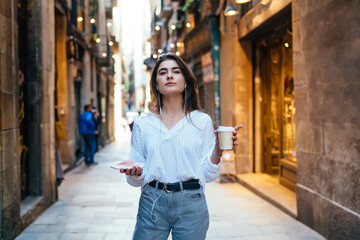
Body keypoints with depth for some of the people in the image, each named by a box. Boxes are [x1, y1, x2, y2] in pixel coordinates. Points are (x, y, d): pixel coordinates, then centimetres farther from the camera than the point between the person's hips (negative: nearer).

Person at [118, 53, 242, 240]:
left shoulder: (202, 121, 2)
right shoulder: (142, 123, 4)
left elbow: (207, 174, 0)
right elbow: (137, 179, 7)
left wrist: (218, 149, -16)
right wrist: (135, 171, -14)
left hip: (191, 203, 0)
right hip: (152, 203, 1)